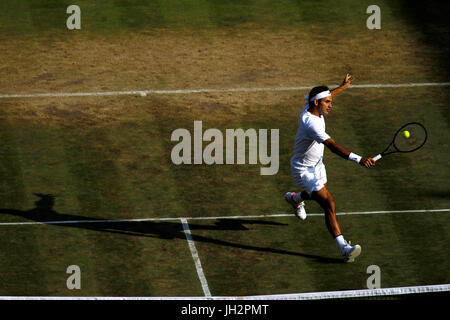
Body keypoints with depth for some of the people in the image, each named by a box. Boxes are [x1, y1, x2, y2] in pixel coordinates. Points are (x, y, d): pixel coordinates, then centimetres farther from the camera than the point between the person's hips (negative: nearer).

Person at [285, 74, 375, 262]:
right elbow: (333, 146, -46)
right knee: (329, 205, -21)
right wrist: (358, 159, -55)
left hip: (317, 165, 10)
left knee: (320, 193, 35)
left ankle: (294, 198, 68)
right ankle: (344, 248, -26)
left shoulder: (311, 107, -8)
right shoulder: (311, 123, -36)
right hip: (304, 170, -10)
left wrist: (343, 86, 33)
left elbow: (324, 97, 19)